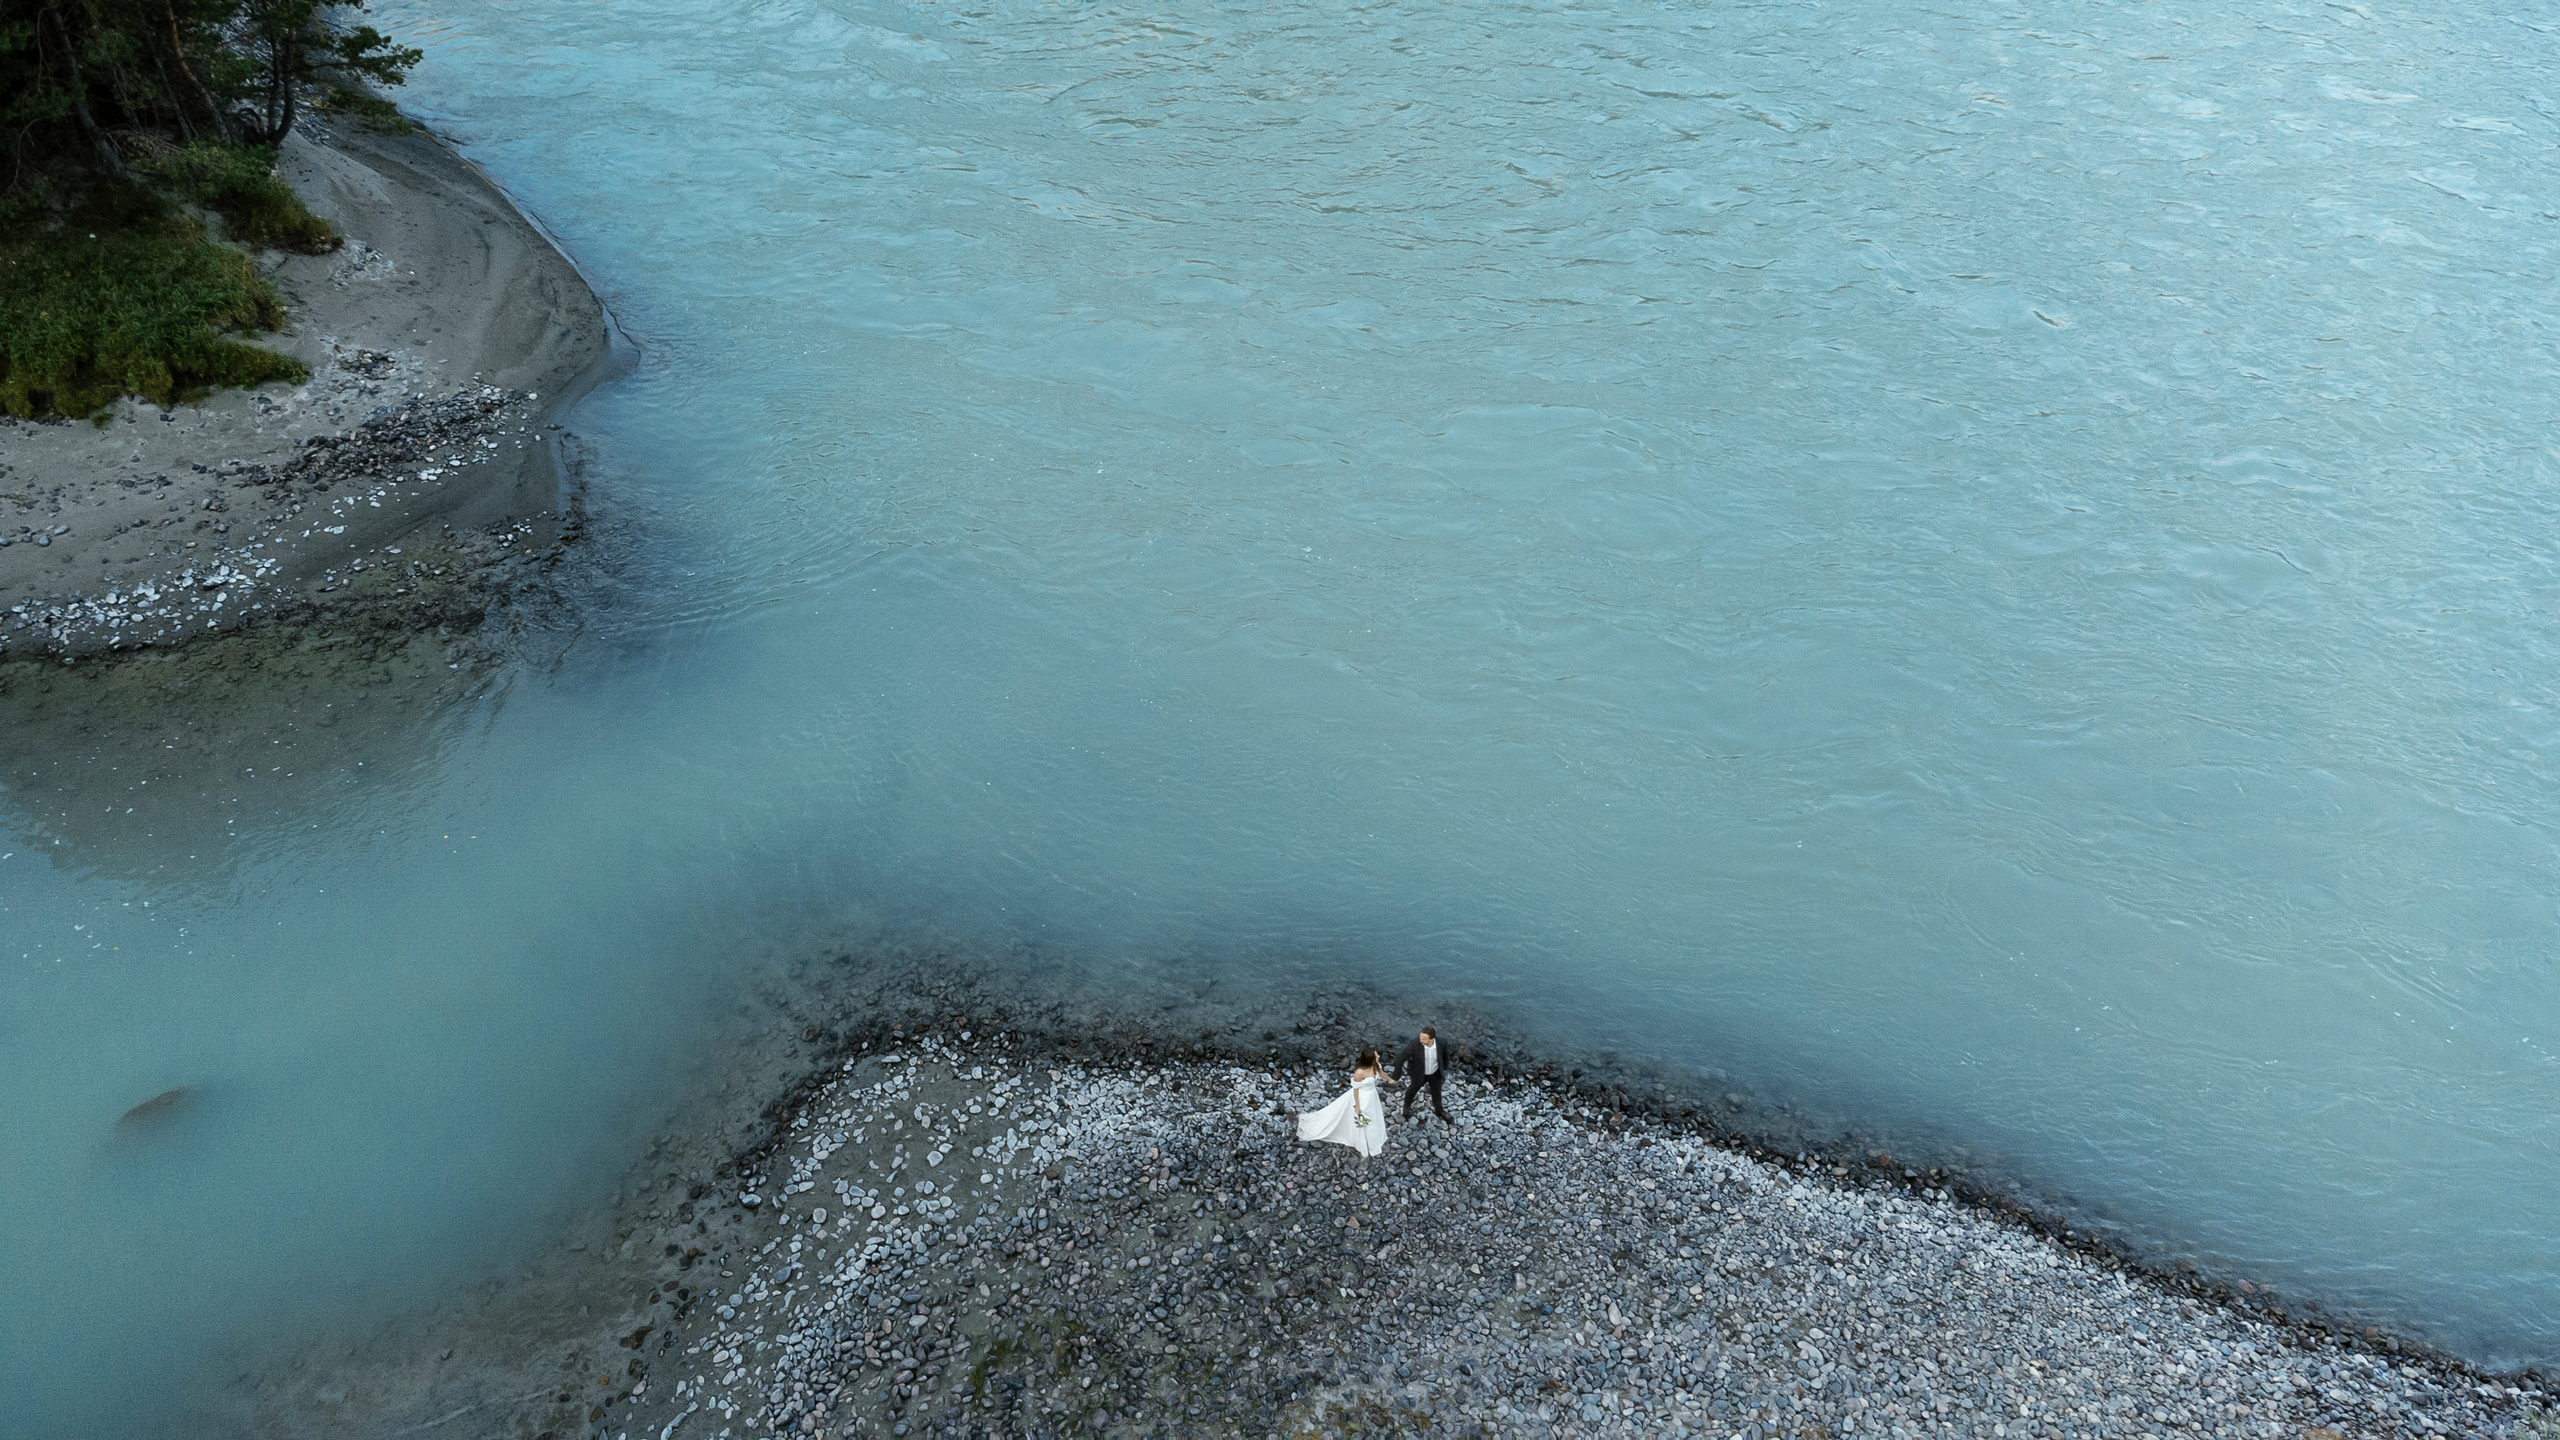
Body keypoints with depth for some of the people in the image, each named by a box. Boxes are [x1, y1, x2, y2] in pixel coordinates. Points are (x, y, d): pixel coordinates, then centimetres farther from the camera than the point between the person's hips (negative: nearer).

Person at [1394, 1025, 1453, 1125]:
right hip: (1419, 1074, -1)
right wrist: (1396, 1077, -24)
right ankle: (1407, 1107, 59)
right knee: (1412, 1089, 28)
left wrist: (1445, 1067, 8)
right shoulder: (1414, 1044, -40)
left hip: (1435, 1073, 2)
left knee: (1436, 1091, 27)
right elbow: (1400, 1059, -29)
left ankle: (1438, 1109, 58)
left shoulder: (1441, 1042, -31)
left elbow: (1445, 1053, -7)